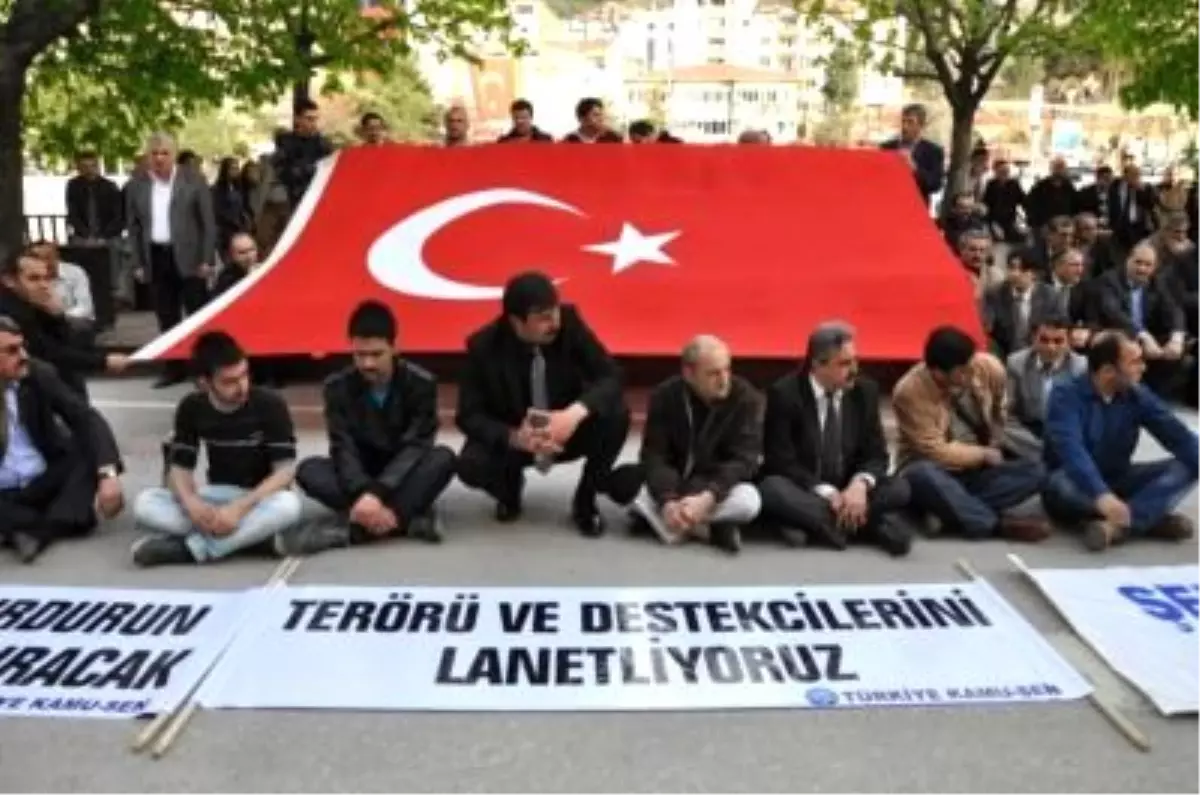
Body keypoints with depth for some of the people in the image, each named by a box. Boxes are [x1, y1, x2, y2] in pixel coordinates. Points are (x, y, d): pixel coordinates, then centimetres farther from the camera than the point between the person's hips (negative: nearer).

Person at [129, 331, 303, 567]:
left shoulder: (270, 405, -15)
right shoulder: (191, 408, -4)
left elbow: (284, 471, -18)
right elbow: (179, 467, -2)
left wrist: (239, 508, -30)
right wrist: (191, 503, -25)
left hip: (261, 498, -3)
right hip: (216, 497, 4)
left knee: (288, 505, -38)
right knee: (144, 504, -21)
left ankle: (189, 548, -32)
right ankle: (252, 535, -30)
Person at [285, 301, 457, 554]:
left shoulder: (420, 383, -14)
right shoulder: (338, 386, -10)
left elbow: (416, 446, -22)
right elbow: (343, 448, -19)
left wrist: (376, 493, -37)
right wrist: (362, 493, -40)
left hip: (405, 475, -1)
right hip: (361, 475, 1)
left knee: (443, 458, -31)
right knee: (308, 470, -26)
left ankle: (355, 530, -39)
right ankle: (409, 518, -39)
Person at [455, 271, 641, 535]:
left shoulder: (568, 322, -19)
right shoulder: (484, 346, -21)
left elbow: (610, 377, -21)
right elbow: (470, 416, -18)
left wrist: (576, 413, -41)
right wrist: (515, 438, -37)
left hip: (566, 429, 1)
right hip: (513, 438, -1)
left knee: (616, 414, -28)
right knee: (471, 465, -31)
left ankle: (586, 500, -4)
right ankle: (509, 486, 9)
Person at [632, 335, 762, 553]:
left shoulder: (746, 398, -14)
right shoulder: (664, 396, -11)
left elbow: (744, 459, -18)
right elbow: (654, 455, -15)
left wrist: (708, 498, -35)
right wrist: (668, 501, -34)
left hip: (722, 486, -1)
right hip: (673, 485, 1)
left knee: (749, 501, -34)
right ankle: (713, 528, -21)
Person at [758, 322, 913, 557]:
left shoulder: (865, 390, -1)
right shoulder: (784, 394, -12)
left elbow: (876, 454, 1)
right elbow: (781, 461, -14)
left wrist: (860, 484, -22)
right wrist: (827, 493, -27)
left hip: (849, 492, 4)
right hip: (803, 491, -3)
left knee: (899, 488, -19)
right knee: (772, 488, -34)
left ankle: (819, 526, -29)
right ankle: (867, 523, -34)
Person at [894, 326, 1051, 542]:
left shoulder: (989, 368, -10)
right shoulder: (909, 392, -23)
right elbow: (937, 453, -22)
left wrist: (994, 450, 7)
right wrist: (985, 455, -12)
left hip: (977, 473, 5)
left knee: (1035, 472, -20)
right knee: (922, 475, -39)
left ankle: (952, 510, -28)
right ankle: (998, 523, -29)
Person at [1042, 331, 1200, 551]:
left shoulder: (1137, 396, -1)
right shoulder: (1066, 396, -18)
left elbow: (1177, 435, -11)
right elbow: (1070, 449, -34)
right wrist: (1100, 494, -49)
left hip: (1116, 482, 5)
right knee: (1061, 484, -39)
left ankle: (1114, 525, -35)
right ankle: (1150, 518, -25)